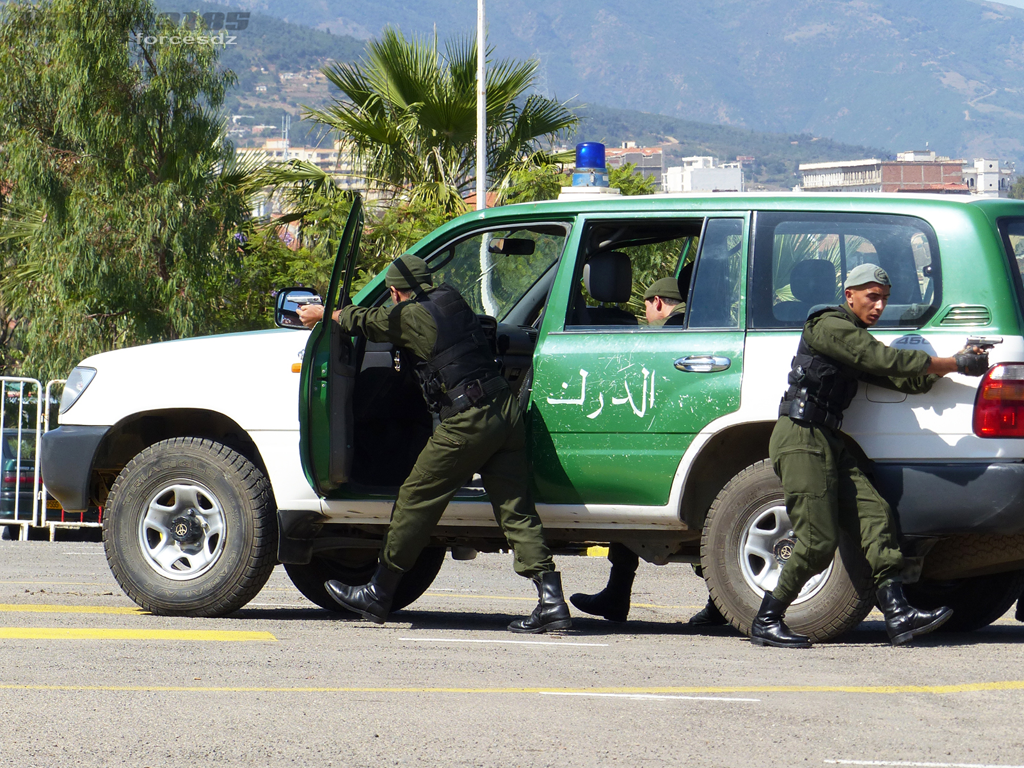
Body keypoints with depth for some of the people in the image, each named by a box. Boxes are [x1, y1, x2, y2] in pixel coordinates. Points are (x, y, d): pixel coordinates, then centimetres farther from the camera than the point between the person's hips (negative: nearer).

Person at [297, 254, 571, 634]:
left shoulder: (412, 316, -4)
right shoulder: (451, 300, 17)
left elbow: (366, 321, 15)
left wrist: (322, 313, 35)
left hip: (468, 421, -7)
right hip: (507, 410, 7)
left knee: (416, 500, 5)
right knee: (515, 510, 5)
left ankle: (377, 595, 13)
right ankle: (552, 601, -6)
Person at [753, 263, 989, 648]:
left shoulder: (857, 341, 22)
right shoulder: (828, 326, -9)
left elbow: (904, 379, 13)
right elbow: (887, 360, -17)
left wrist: (955, 363, 0)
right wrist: (954, 364, -14)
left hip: (829, 442, 10)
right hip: (800, 441, -10)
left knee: (873, 514, -5)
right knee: (817, 541, -12)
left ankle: (898, 615, -14)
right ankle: (767, 622, -1)